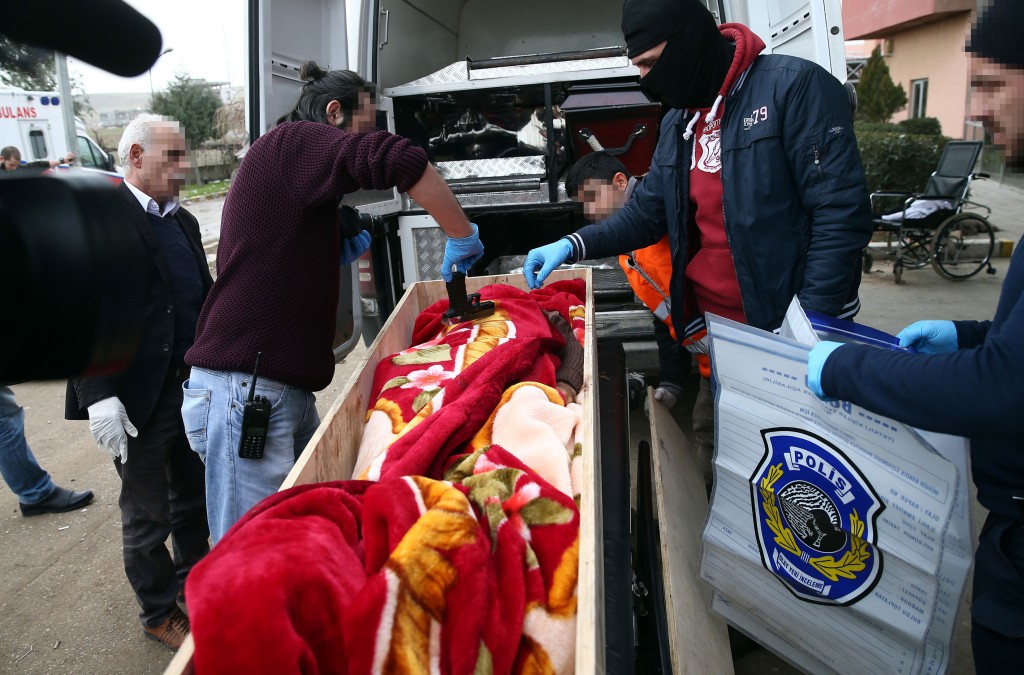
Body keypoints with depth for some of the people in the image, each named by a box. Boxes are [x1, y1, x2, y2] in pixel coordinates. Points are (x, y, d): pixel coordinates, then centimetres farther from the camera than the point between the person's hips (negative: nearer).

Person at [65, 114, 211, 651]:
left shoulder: (183, 221, 12)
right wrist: (99, 396, -21)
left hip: (195, 386, 7)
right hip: (139, 399, -7)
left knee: (195, 497, 20)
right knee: (147, 516, 10)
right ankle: (159, 612, 29)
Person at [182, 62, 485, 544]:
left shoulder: (294, 163, 23)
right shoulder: (291, 141, -6)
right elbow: (400, 160, -22)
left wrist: (339, 254, 14)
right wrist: (463, 236, -11)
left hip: (289, 390, 10)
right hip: (245, 389, -10)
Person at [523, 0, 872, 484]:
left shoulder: (794, 86, -11)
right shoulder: (678, 120, 11)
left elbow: (841, 212, -16)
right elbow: (647, 212, 15)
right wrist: (573, 245, 0)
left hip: (787, 325, -6)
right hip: (714, 332, 6)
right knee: (715, 464, 13)